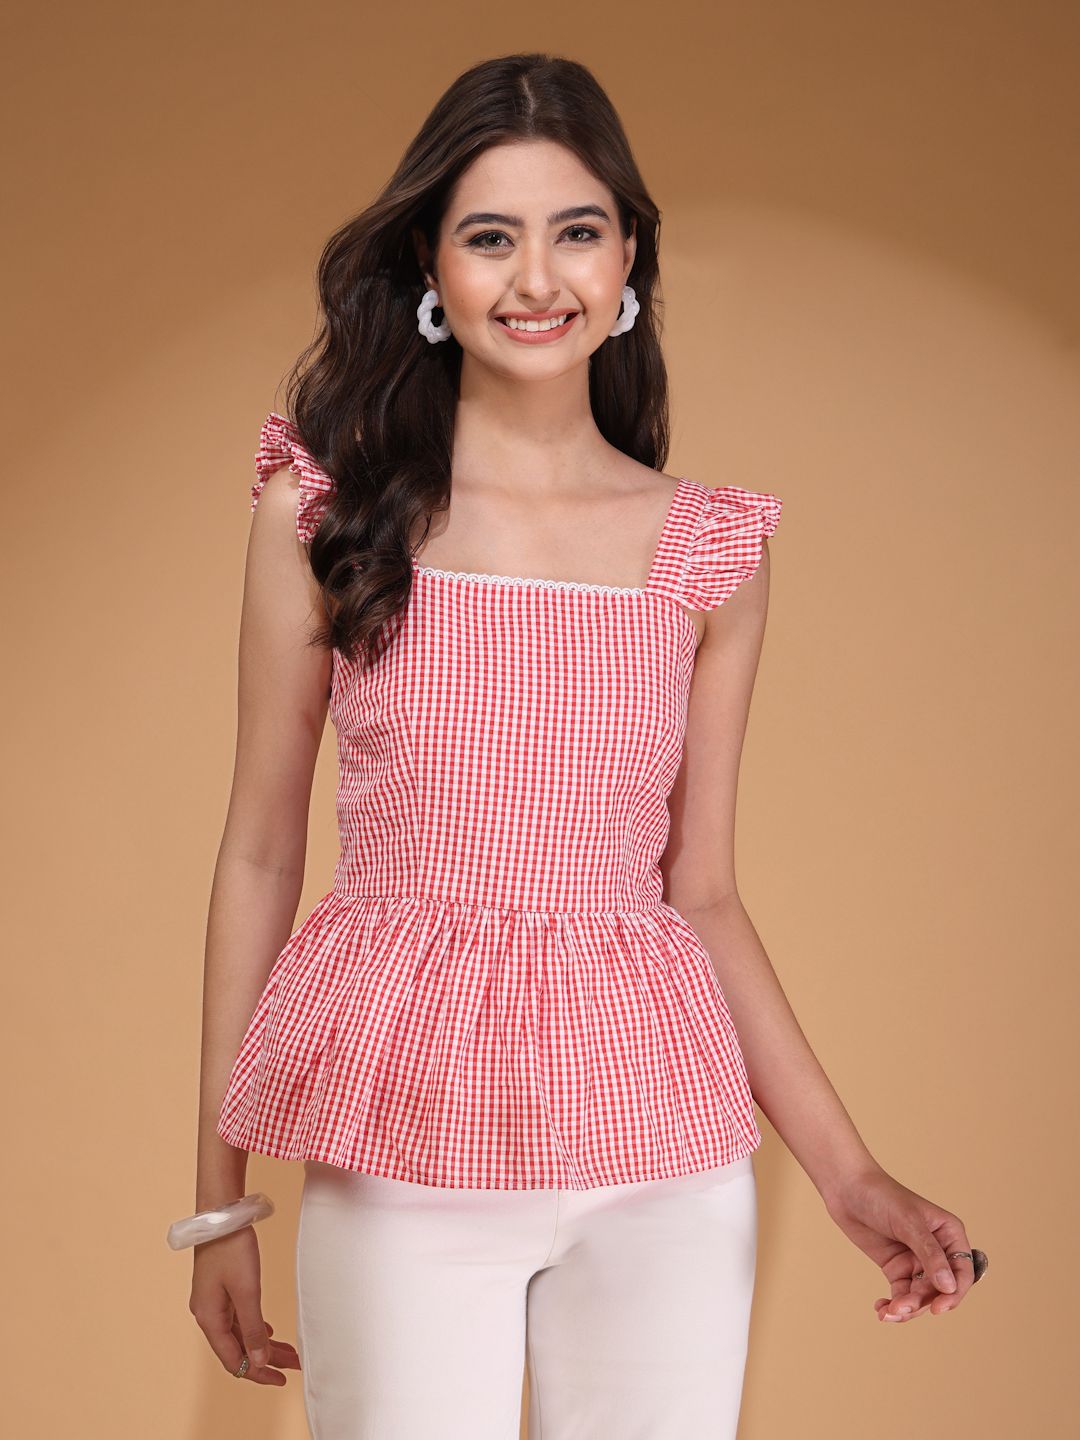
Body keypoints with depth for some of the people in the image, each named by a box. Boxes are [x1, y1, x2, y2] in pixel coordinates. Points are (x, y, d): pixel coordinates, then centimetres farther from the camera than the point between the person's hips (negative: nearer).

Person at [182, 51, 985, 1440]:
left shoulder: (711, 551, 4)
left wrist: (847, 1173, 4)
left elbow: (702, 894, 9)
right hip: (399, 1160, -1)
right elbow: (260, 852, 2)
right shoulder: (323, 508, -1)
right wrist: (218, 1198, 3)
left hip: (664, 1171, 2)